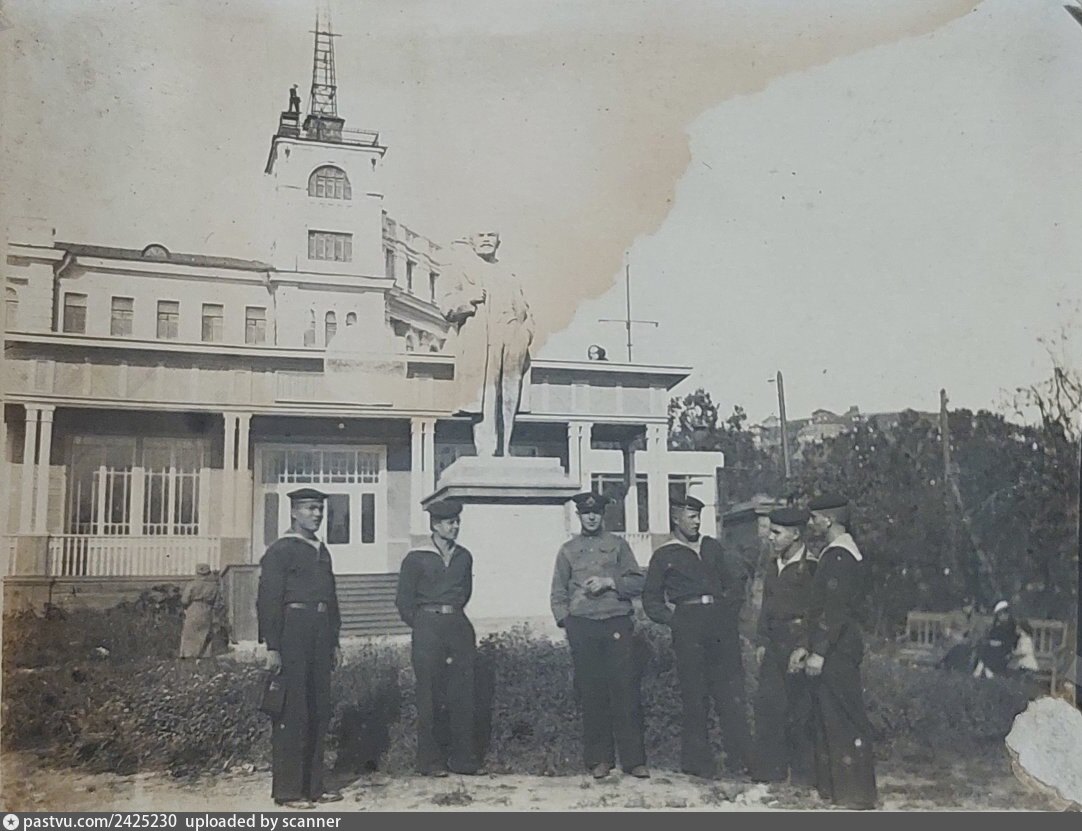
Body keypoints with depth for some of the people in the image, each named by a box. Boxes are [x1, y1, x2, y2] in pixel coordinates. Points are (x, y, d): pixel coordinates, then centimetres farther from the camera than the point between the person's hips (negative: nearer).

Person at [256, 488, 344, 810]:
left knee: (319, 713, 11)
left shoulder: (322, 552, 18)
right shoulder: (280, 551, -5)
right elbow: (268, 600, -11)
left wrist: (334, 642, 19)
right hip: (292, 639, -8)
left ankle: (313, 785, 20)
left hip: (319, 641, 8)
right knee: (292, 715, -4)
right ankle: (288, 791, 4)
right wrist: (272, 647, -16)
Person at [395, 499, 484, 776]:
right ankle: (430, 761, 8)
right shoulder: (417, 558, -2)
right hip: (428, 626, -4)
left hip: (459, 625, 4)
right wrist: (422, 626, 5)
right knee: (429, 696, 0)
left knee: (464, 694, 3)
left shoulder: (464, 557, 11)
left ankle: (464, 759, 11)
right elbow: (404, 600, 2)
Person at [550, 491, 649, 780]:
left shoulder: (618, 545, 12)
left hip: (618, 625, -1)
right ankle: (599, 759, 9)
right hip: (583, 627, 1)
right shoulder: (568, 550, 15)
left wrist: (610, 582, -9)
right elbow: (558, 593, 14)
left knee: (626, 690, -6)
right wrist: (566, 621, 0)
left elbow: (638, 583, 7)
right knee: (591, 693, 1)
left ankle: (634, 759, 0)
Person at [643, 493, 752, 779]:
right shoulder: (664, 556, 7)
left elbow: (737, 576, 20)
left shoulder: (711, 546, 17)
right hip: (689, 626, -3)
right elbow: (651, 600, 9)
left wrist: (731, 607, 8)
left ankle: (739, 757, 4)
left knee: (731, 691, 0)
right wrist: (672, 619, -4)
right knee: (694, 695, 0)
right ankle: (697, 761, 9)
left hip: (720, 620, 3)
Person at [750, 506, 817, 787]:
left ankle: (804, 772, 13)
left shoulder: (811, 567, -10)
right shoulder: (773, 565, 13)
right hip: (775, 643, 7)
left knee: (800, 709, 0)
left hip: (800, 643, -7)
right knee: (768, 704, 6)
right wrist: (762, 642, 14)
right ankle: (769, 769, 16)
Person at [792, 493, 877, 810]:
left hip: (836, 653, -10)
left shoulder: (838, 556, -16)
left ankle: (857, 795, 4)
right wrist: (804, 647, 16)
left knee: (844, 721, -3)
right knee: (827, 719, 15)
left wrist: (818, 652, -20)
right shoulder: (838, 553, 17)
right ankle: (832, 786, 23)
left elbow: (835, 610, -22)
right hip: (832, 653, 10)